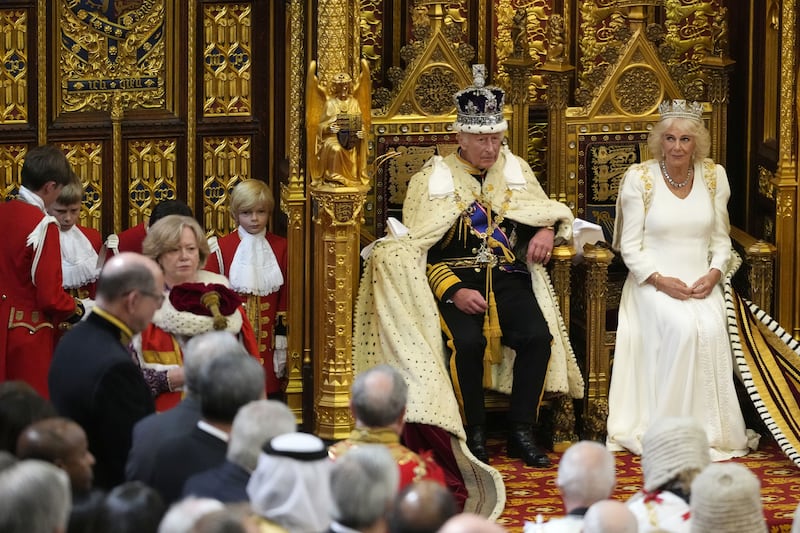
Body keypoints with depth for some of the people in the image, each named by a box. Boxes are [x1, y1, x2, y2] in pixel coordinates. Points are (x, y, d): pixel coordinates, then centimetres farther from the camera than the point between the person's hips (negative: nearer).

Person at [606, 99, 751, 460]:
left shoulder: (714, 176, 7)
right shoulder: (639, 178, -2)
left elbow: (721, 239, 12)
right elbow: (630, 246, -2)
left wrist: (713, 274, -8)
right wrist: (661, 280, -16)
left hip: (702, 280, 2)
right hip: (654, 281, -2)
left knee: (711, 328, -30)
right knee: (682, 327, -33)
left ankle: (711, 431, -21)